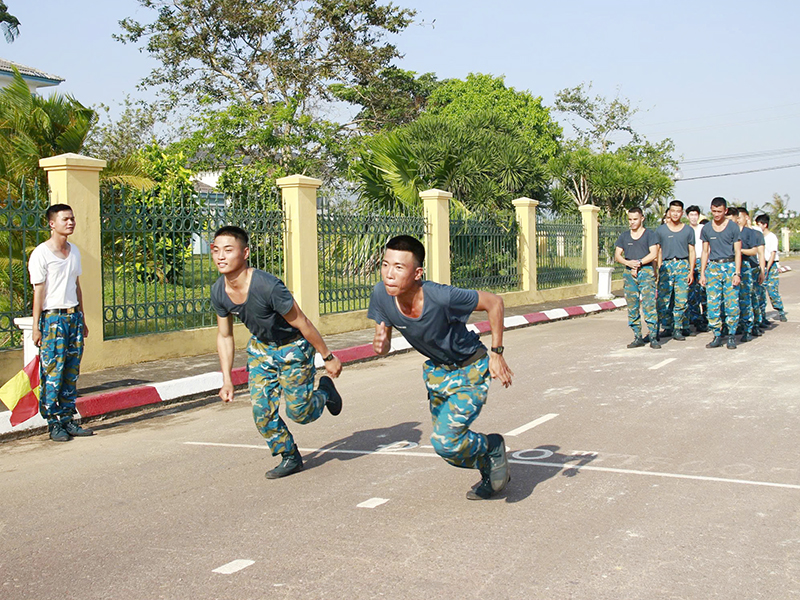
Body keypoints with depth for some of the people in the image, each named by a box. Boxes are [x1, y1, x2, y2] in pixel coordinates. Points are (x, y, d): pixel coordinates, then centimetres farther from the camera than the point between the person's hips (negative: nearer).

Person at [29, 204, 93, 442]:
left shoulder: (74, 251, 13)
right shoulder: (40, 254, -7)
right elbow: (38, 292, -9)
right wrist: (36, 327, -12)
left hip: (74, 316, 6)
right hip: (53, 317, -6)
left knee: (71, 373, 7)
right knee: (52, 373, -5)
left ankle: (68, 419, 14)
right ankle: (53, 423, 2)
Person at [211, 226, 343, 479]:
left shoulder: (267, 286, -35)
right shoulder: (218, 293, -15)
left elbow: (302, 324, -24)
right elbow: (225, 336, 1)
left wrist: (328, 357, -14)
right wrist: (227, 380, -1)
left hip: (293, 346, -5)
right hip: (260, 347, 6)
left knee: (298, 411, -3)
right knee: (261, 410, -1)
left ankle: (325, 390, 30)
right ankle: (290, 458, 21)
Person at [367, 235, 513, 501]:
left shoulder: (441, 297, -36)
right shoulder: (382, 294, -22)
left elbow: (494, 302, -20)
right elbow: (383, 338, -6)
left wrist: (496, 353, -17)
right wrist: (380, 345, -31)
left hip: (471, 371, -6)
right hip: (436, 371, 6)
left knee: (445, 441, -18)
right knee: (451, 445, 17)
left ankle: (491, 446, 13)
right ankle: (492, 472, 46)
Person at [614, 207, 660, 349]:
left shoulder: (650, 234, 5)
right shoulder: (624, 236, 16)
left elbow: (654, 254, -5)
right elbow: (617, 255, 11)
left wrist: (639, 263, -11)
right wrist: (629, 263, -8)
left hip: (646, 272, -4)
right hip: (629, 274, 4)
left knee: (649, 305, -11)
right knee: (632, 307, 3)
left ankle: (653, 338, -9)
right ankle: (638, 337, 9)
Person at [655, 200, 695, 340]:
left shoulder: (688, 230, 11)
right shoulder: (661, 230, 10)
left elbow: (691, 252, 11)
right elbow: (658, 252, 11)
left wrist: (691, 272, 3)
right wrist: (657, 271, 2)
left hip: (683, 265, 0)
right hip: (666, 266, 0)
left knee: (681, 300, -5)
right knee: (662, 300, -5)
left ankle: (678, 329, 4)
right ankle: (667, 327, 8)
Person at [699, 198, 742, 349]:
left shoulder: (733, 227, 0)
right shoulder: (706, 228, 8)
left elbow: (738, 252, -1)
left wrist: (737, 273, -9)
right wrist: (702, 273, 7)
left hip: (730, 266, -3)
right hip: (713, 267, 3)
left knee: (732, 303, -7)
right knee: (712, 303, -2)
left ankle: (731, 336, 3)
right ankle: (717, 336, 6)